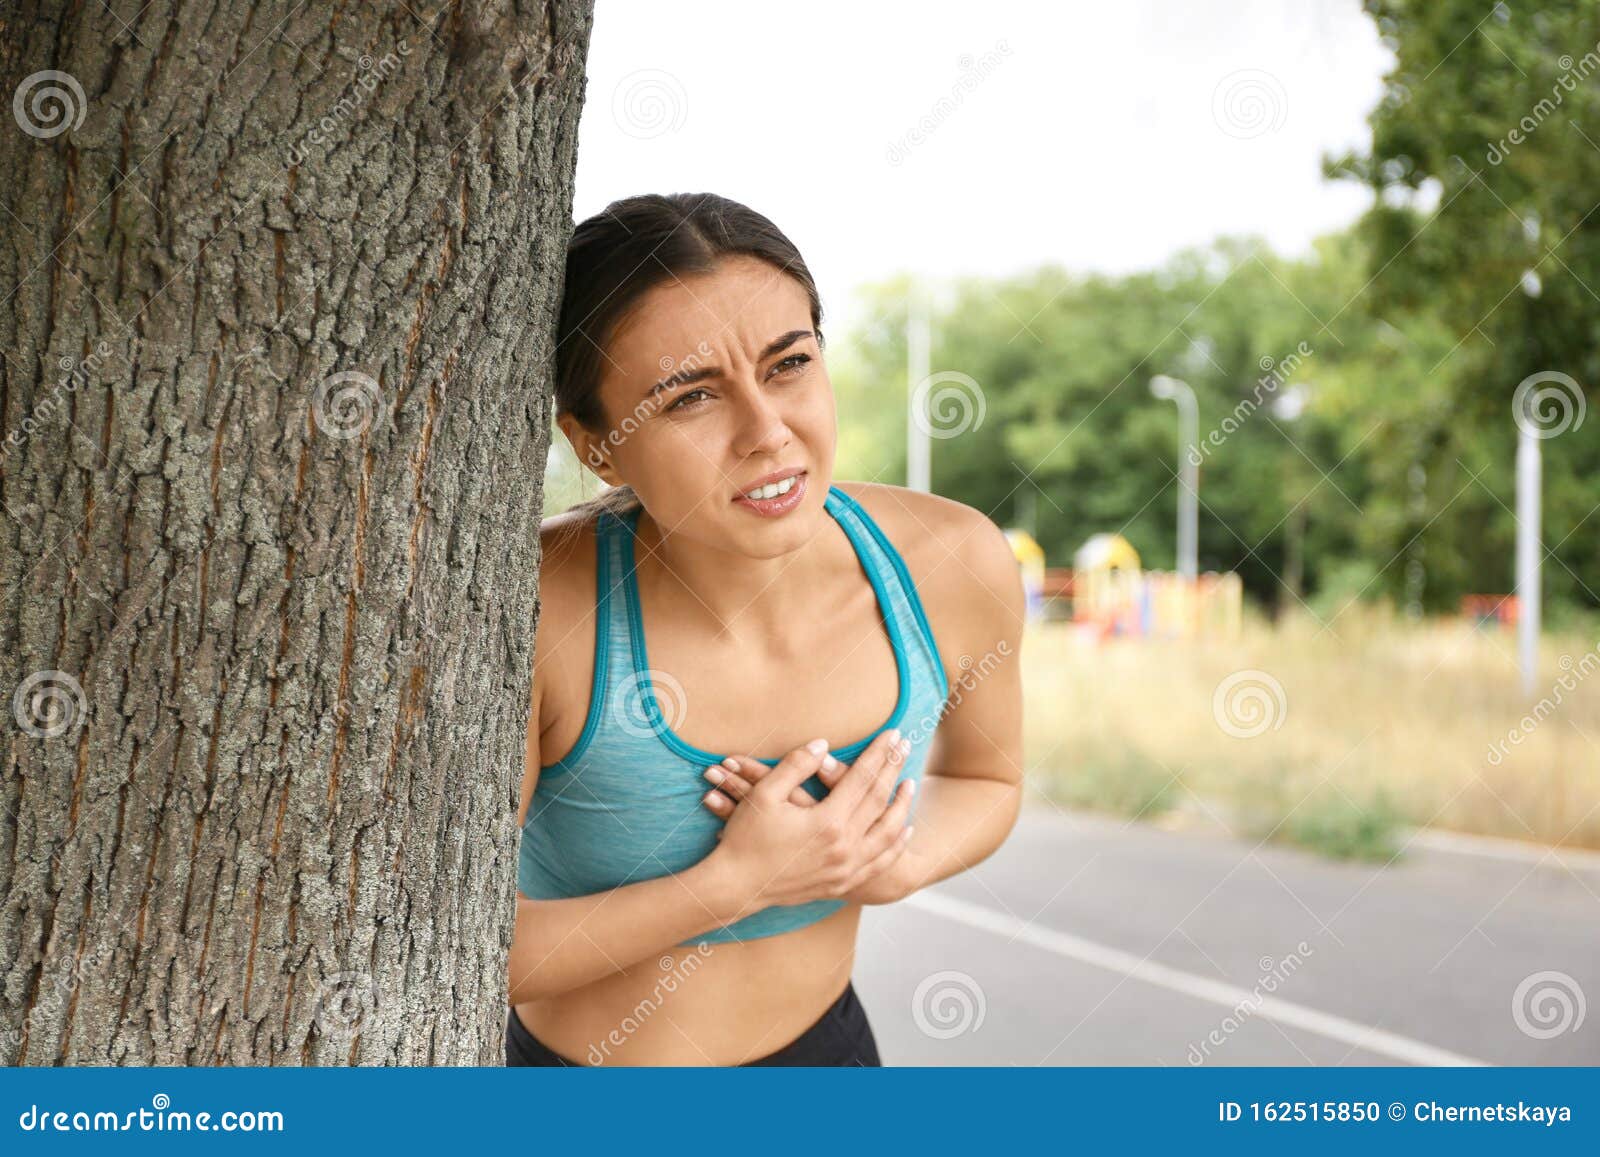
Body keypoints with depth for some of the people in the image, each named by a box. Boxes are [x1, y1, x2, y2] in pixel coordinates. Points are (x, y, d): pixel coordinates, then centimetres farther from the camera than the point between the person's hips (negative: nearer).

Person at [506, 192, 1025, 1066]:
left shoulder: (950, 562, -16)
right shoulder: (534, 608, -26)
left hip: (825, 1045, 3)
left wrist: (897, 864, -15)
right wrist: (733, 884, -25)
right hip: (574, 1071, -3)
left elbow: (984, 779, 4)